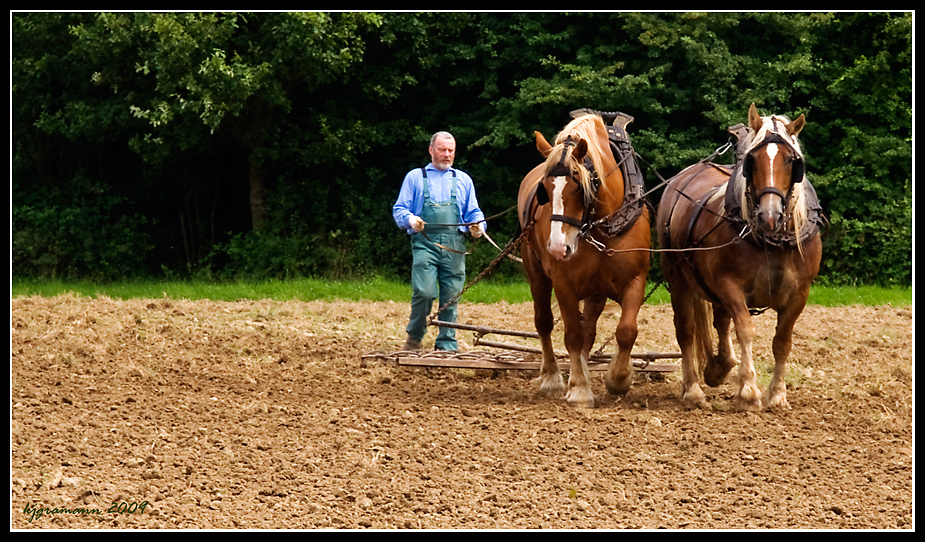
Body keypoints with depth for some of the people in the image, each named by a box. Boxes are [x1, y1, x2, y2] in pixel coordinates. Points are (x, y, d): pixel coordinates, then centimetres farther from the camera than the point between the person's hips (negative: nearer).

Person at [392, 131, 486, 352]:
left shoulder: (463, 180, 23)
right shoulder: (415, 177, 16)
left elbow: (473, 212, 21)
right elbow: (399, 209, 10)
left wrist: (478, 225, -3)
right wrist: (410, 219, -13)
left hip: (454, 245, 3)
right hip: (425, 242, -3)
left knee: (451, 296, 0)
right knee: (424, 292, -17)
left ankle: (447, 344, 8)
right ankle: (414, 337, 3)